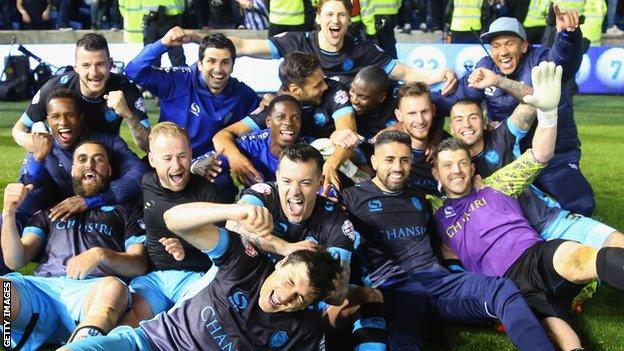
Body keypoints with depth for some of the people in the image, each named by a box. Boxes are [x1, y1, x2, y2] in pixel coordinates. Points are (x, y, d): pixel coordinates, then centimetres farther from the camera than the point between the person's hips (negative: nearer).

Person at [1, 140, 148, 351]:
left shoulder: (126, 211, 25)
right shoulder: (51, 210, 31)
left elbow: (140, 266, 10)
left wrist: (101, 254, -9)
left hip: (94, 289, -2)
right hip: (43, 286, 2)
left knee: (113, 287, -40)